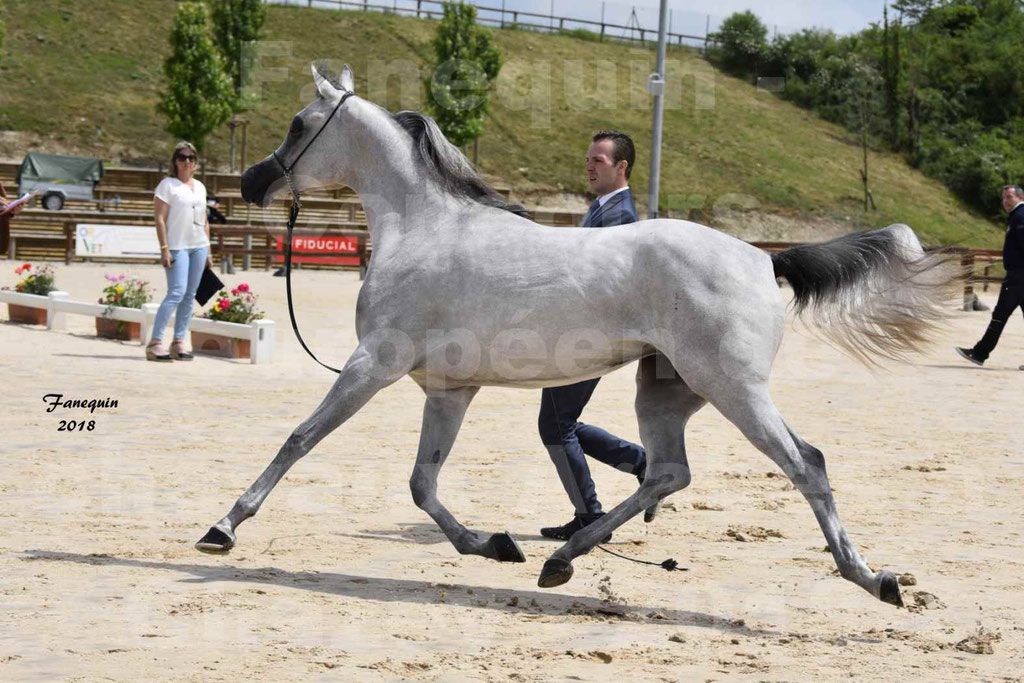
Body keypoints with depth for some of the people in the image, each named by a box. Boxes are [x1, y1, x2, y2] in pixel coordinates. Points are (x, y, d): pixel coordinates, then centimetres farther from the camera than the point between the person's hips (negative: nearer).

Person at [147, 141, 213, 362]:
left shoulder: (199, 187, 17)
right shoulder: (168, 185, -2)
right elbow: (159, 218, -8)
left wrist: (208, 251, 17)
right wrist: (164, 248, -16)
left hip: (199, 246, 7)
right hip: (177, 246, -7)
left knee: (189, 296, 5)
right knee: (177, 292, -17)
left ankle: (178, 342, 10)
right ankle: (155, 343, -17)